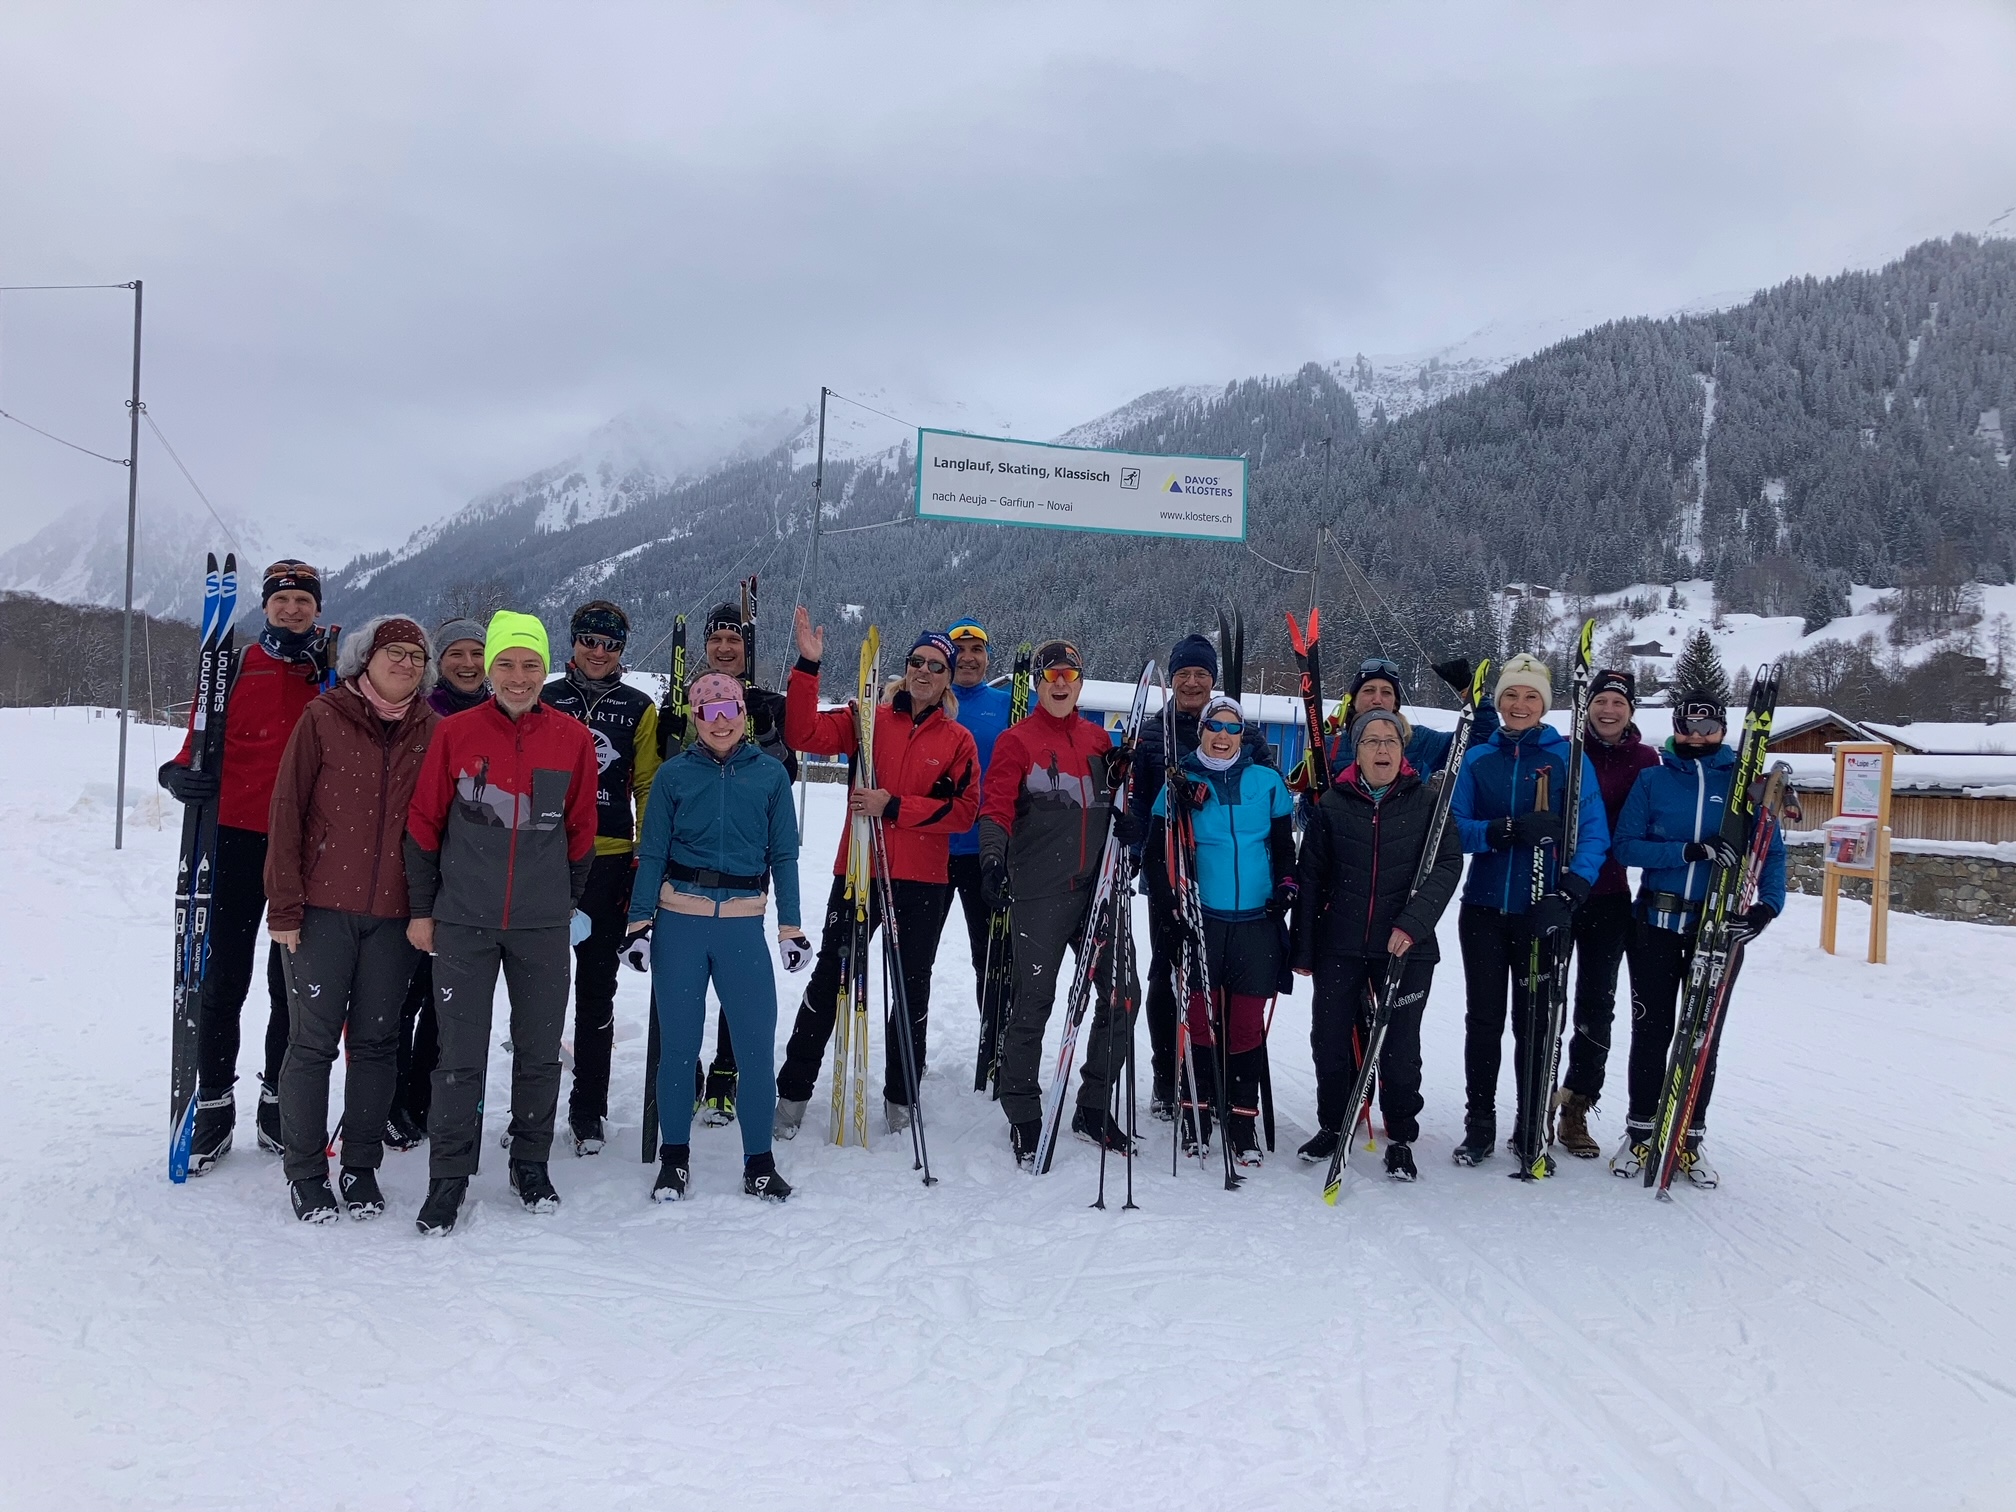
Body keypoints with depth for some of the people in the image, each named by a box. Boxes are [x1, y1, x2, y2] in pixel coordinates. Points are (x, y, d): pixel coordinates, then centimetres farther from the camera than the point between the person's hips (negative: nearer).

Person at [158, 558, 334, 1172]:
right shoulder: (236, 667, 5)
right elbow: (203, 736, 5)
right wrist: (181, 773, -15)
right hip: (237, 837, 0)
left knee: (293, 981, 8)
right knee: (224, 977, 3)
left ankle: (278, 1102, 20)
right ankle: (214, 1106, 14)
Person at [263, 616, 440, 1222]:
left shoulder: (433, 731, 6)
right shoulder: (324, 719, -2)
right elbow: (287, 811, -3)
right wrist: (285, 905, -7)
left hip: (394, 913, 2)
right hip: (323, 909, -2)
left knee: (376, 1041, 9)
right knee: (314, 1039, 2)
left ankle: (361, 1167, 21)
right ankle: (305, 1171, 15)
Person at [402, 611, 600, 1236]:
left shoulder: (573, 739, -1)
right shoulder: (455, 733, -5)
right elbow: (424, 824, 2)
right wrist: (422, 908, 3)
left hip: (543, 926, 2)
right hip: (463, 922, -1)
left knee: (539, 1054, 11)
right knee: (461, 1058, 3)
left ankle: (531, 1164, 27)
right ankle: (449, 1176, 16)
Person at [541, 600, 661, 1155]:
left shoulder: (638, 708, 7)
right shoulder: (545, 700, 7)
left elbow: (648, 787, 7)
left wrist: (647, 857, -1)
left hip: (609, 860, 0)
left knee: (597, 989, 6)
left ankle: (588, 1110, 15)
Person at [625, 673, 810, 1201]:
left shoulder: (770, 774, 4)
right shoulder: (674, 774, 3)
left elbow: (784, 855, 7)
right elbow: (651, 854, 5)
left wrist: (791, 928, 3)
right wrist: (639, 922, -2)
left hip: (743, 925, 0)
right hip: (680, 922, 0)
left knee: (757, 1043, -1)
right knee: (678, 1043, 6)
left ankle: (759, 1163, 13)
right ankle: (673, 1159, 21)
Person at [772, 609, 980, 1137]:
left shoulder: (959, 740, 4)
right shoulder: (869, 719, 3)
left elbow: (963, 810, -6)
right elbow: (804, 734, -10)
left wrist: (894, 807, -15)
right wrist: (808, 666, -18)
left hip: (923, 881, 1)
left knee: (913, 988, 11)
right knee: (828, 979, 4)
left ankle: (901, 1099, 26)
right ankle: (793, 1092, 15)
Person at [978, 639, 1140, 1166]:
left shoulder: (1099, 739, 15)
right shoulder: (1017, 740, 1)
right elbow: (997, 806, -9)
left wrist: (1126, 773, 0)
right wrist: (994, 856, -27)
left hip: (1097, 886, 5)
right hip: (1041, 892, -5)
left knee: (1122, 994, 6)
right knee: (1034, 1003, -2)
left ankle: (1093, 1107, 21)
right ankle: (1022, 1117, 12)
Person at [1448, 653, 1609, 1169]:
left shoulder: (1569, 758, 1)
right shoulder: (1477, 759, 7)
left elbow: (1593, 834, -6)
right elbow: (1454, 827, -1)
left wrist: (1569, 894, -20)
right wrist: (1509, 829, -19)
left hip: (1540, 912, -2)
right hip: (1484, 908, 2)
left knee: (1534, 1023, 4)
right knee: (1483, 1020, 7)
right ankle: (1479, 1125, 18)